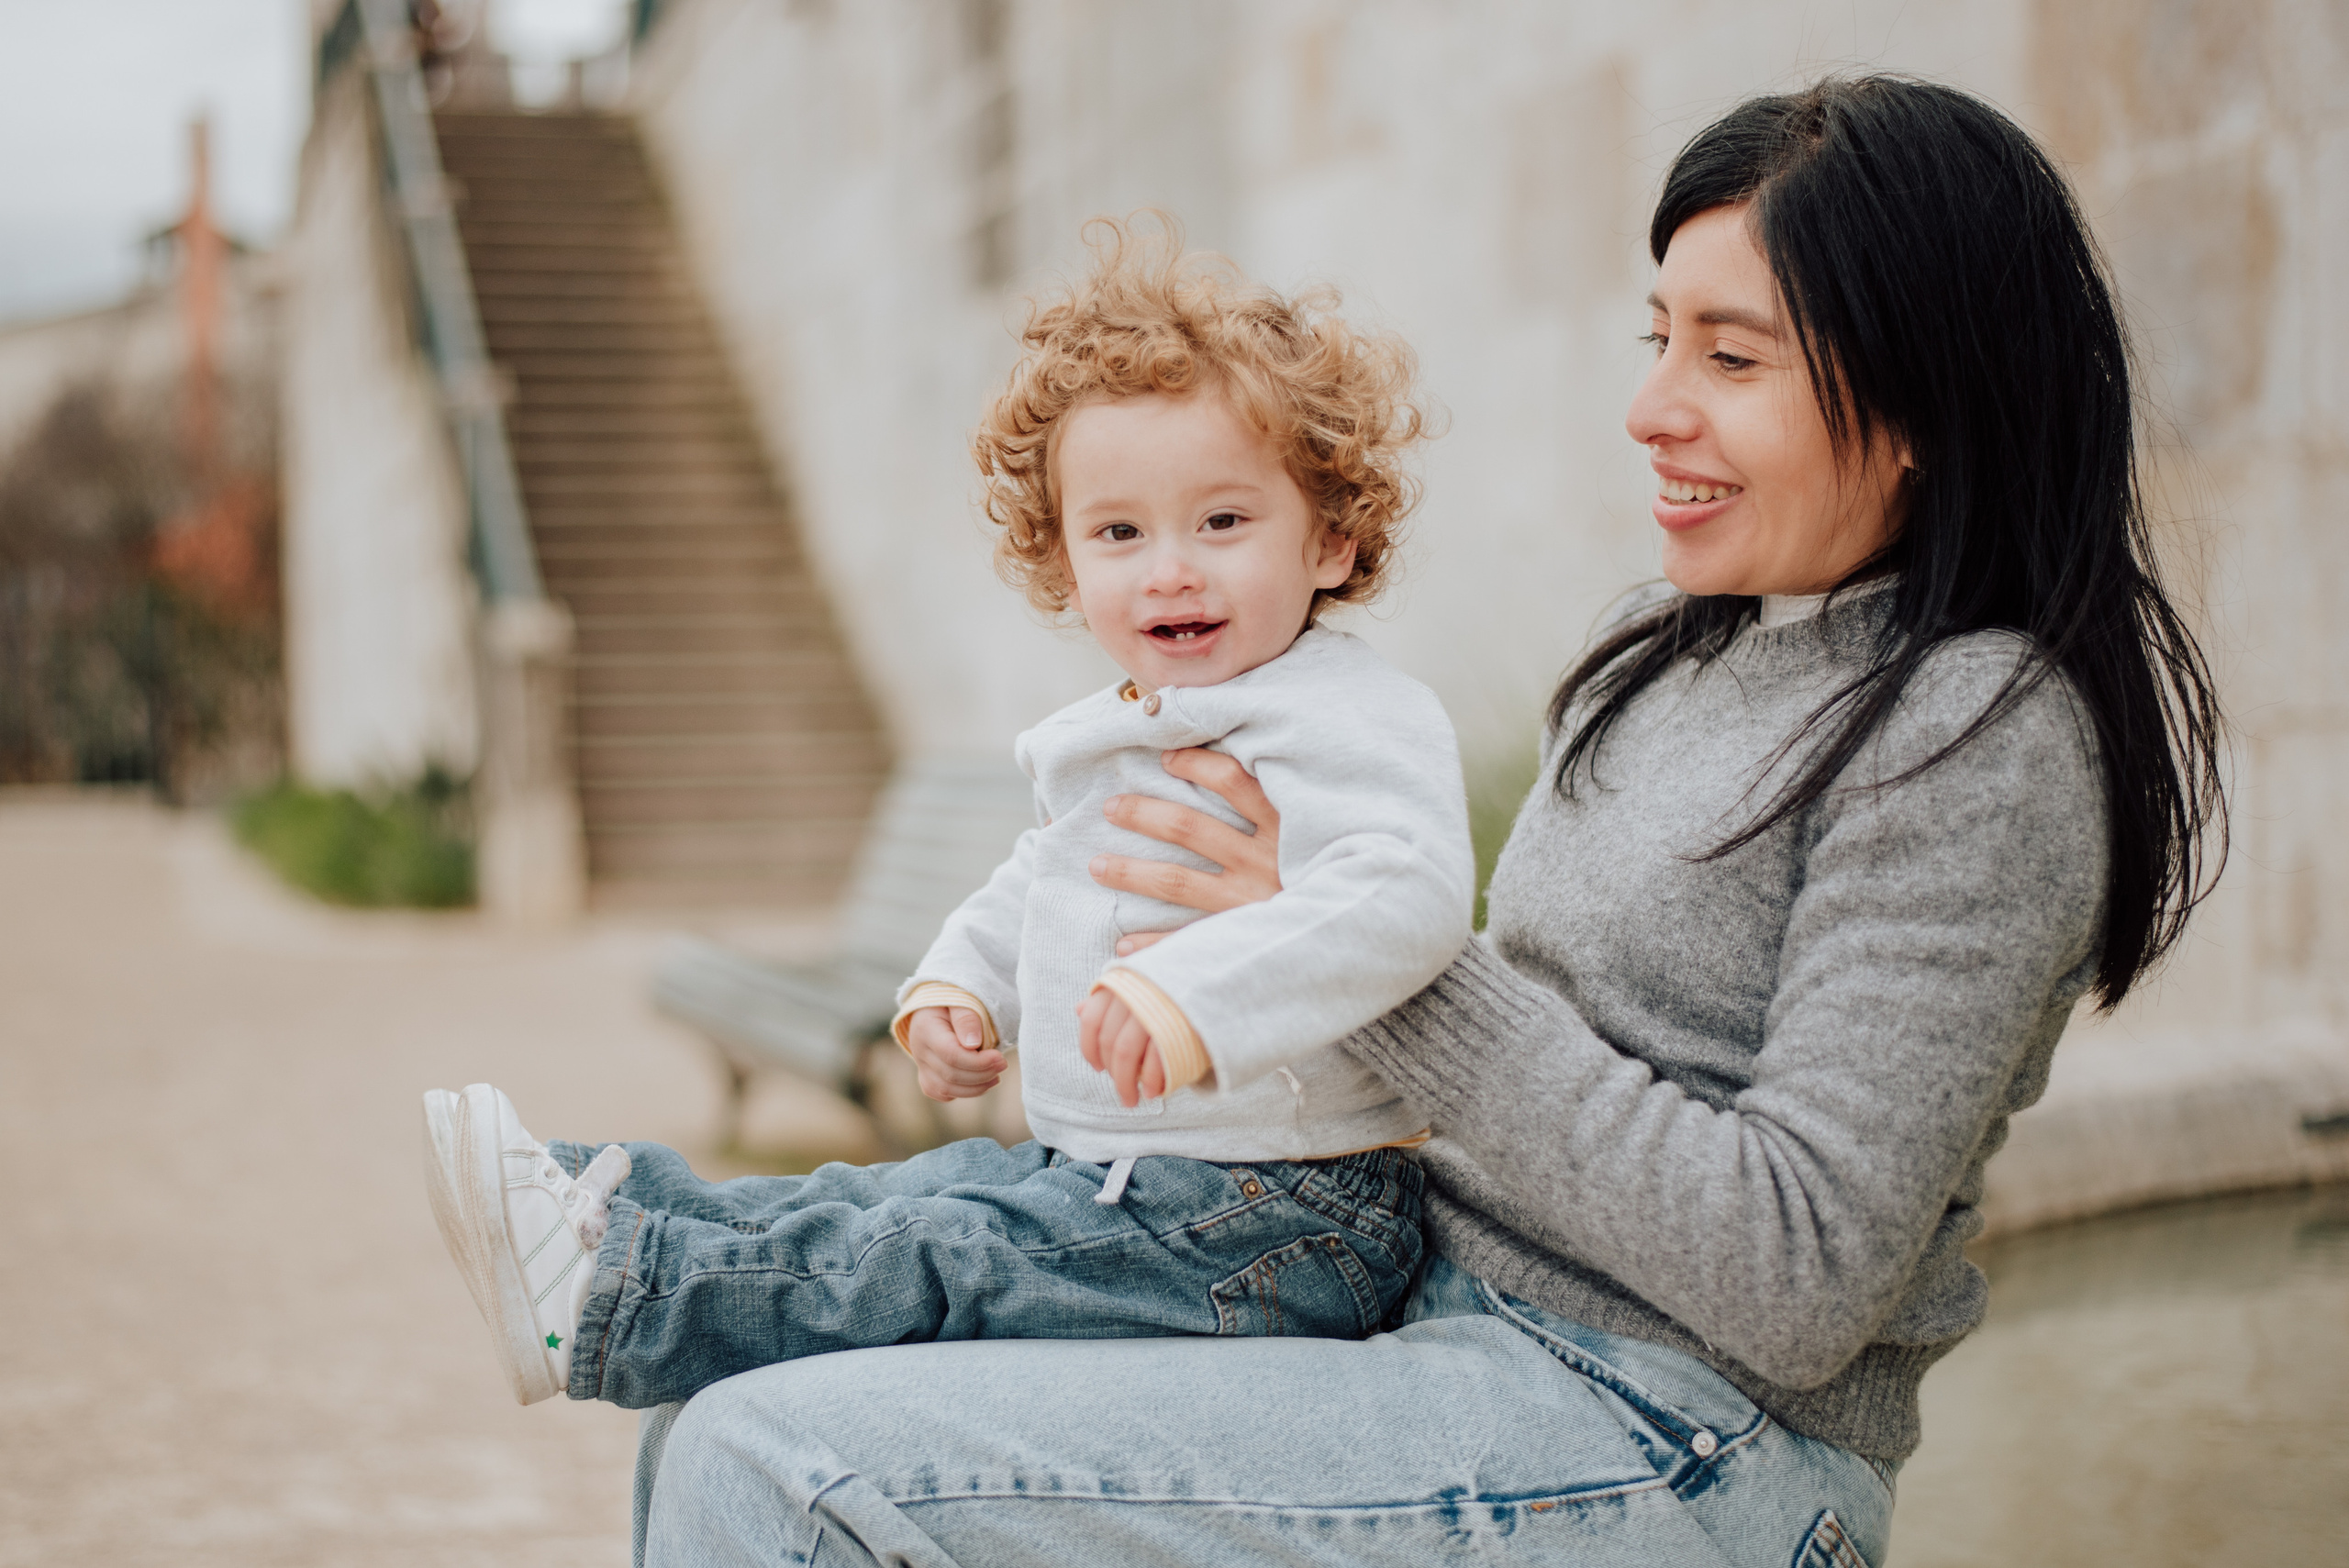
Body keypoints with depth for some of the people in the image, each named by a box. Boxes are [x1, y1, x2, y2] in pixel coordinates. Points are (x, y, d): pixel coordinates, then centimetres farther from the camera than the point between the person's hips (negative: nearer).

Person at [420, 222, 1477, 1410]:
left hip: (1277, 1232, -9)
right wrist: (956, 986, 11)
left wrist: (1200, 994, -47)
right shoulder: (1109, 741, 14)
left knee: (929, 1271, -15)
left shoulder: (1352, 725, -17)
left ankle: (604, 1301, -14)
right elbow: (1035, 887, 31)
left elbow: (1407, 892, -36)